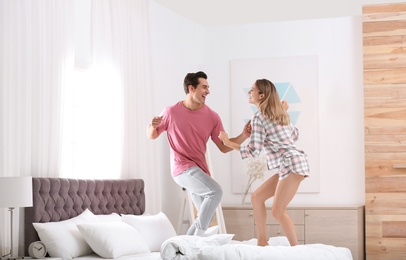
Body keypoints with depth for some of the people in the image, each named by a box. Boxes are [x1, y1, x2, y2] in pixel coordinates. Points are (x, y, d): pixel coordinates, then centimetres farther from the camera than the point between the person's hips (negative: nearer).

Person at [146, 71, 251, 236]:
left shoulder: (212, 117, 2)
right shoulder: (172, 112, -6)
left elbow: (223, 147, 4)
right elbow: (151, 136, 6)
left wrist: (243, 136, -11)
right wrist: (153, 126, -17)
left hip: (199, 170, 6)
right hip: (182, 168, -6)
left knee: (207, 216, 7)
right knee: (215, 191, -25)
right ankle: (198, 238, -17)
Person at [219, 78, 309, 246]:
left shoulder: (258, 117, -9)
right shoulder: (279, 113, 16)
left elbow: (253, 151, -12)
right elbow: (295, 135, 26)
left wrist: (229, 143, -1)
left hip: (292, 164, -10)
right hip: (289, 165, 10)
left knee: (278, 211, -8)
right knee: (257, 197, 12)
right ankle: (262, 242, 16)